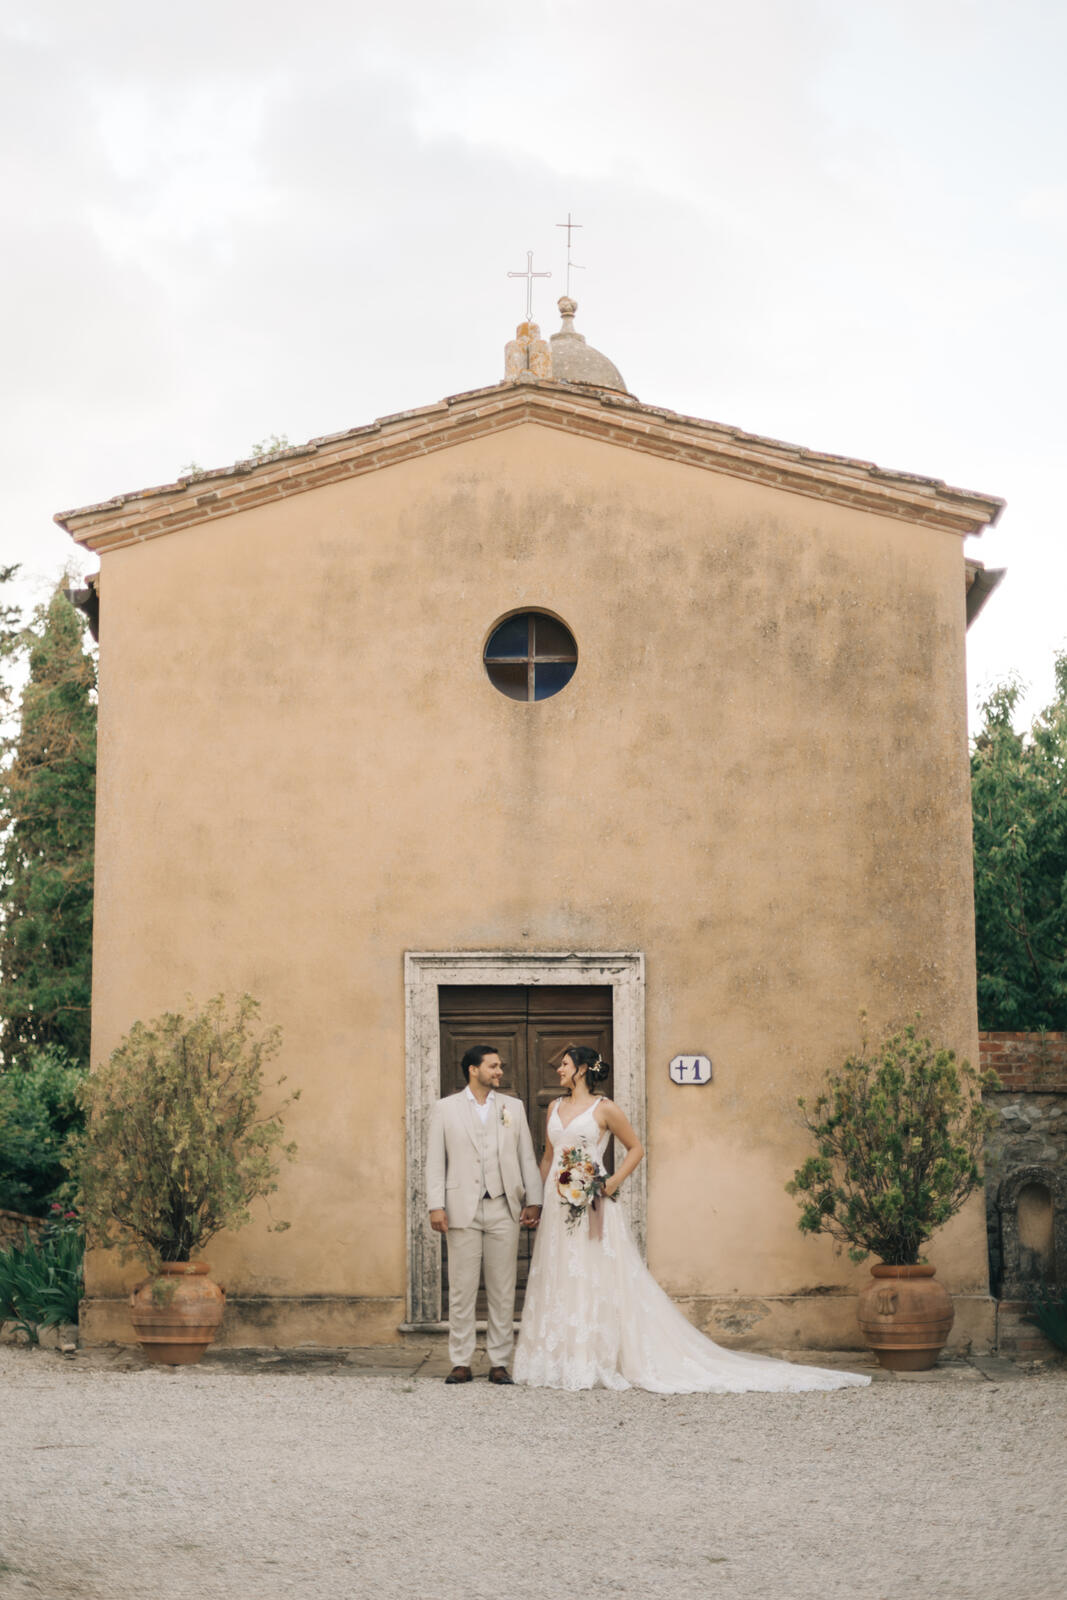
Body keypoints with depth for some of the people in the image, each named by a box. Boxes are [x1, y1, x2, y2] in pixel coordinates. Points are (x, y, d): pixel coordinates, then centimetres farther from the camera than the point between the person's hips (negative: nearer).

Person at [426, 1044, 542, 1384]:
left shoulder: (513, 1107, 13)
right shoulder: (445, 1109, 6)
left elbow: (527, 1158, 11)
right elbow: (435, 1161, 3)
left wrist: (533, 1201, 2)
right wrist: (435, 1206, -6)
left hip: (503, 1210, 2)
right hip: (463, 1210, -2)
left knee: (503, 1292, 3)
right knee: (461, 1291, 0)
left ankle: (499, 1363, 9)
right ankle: (461, 1363, 6)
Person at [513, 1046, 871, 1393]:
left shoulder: (603, 1109, -3)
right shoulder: (556, 1108, 14)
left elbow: (635, 1148, 2)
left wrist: (613, 1182, -9)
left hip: (591, 1207, -6)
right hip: (557, 1205, 6)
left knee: (597, 1282, -6)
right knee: (559, 1282, 5)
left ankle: (601, 1364, -2)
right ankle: (562, 1363, 9)